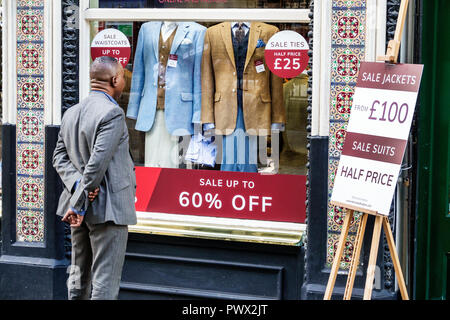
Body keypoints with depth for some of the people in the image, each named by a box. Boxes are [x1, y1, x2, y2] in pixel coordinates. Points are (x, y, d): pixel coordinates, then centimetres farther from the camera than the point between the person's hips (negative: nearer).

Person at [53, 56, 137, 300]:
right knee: (105, 280, -4)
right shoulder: (113, 113, -16)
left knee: (79, 276, 17)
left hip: (81, 207, 8)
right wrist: (79, 204, -17)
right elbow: (98, 162, -22)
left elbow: (59, 156, 8)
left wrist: (77, 185, -6)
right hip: (107, 208, -8)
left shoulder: (71, 113, 10)